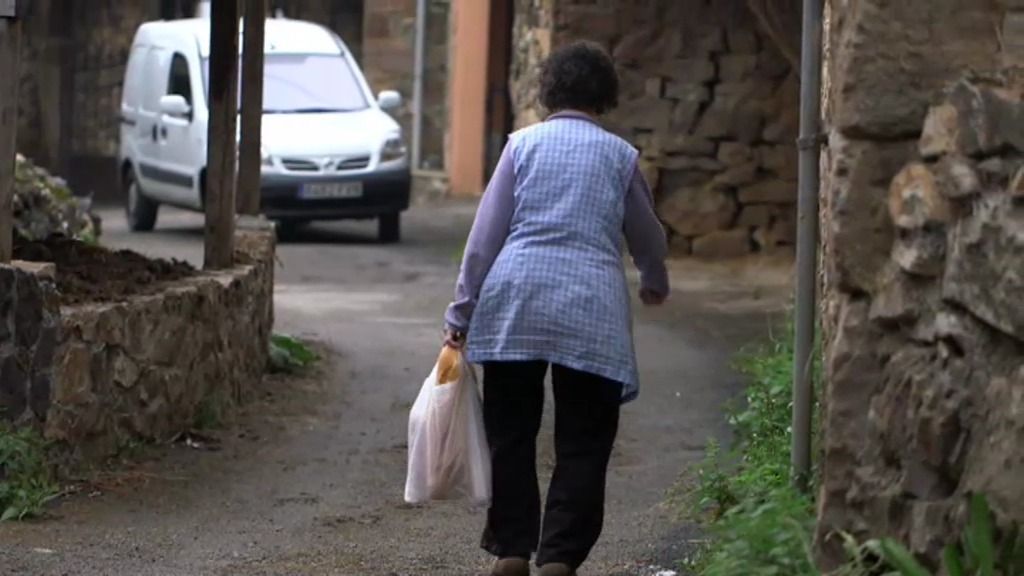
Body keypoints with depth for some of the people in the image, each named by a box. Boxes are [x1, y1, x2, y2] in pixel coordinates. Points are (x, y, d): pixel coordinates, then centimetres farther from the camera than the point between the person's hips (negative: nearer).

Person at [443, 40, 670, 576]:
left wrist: (461, 312, 7)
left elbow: (486, 232, 4)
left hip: (514, 298, 1)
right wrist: (655, 283, 43)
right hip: (591, 309, -1)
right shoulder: (620, 155, 9)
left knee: (510, 432, 10)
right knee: (582, 443, 5)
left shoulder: (523, 143, 8)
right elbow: (647, 235, 22)